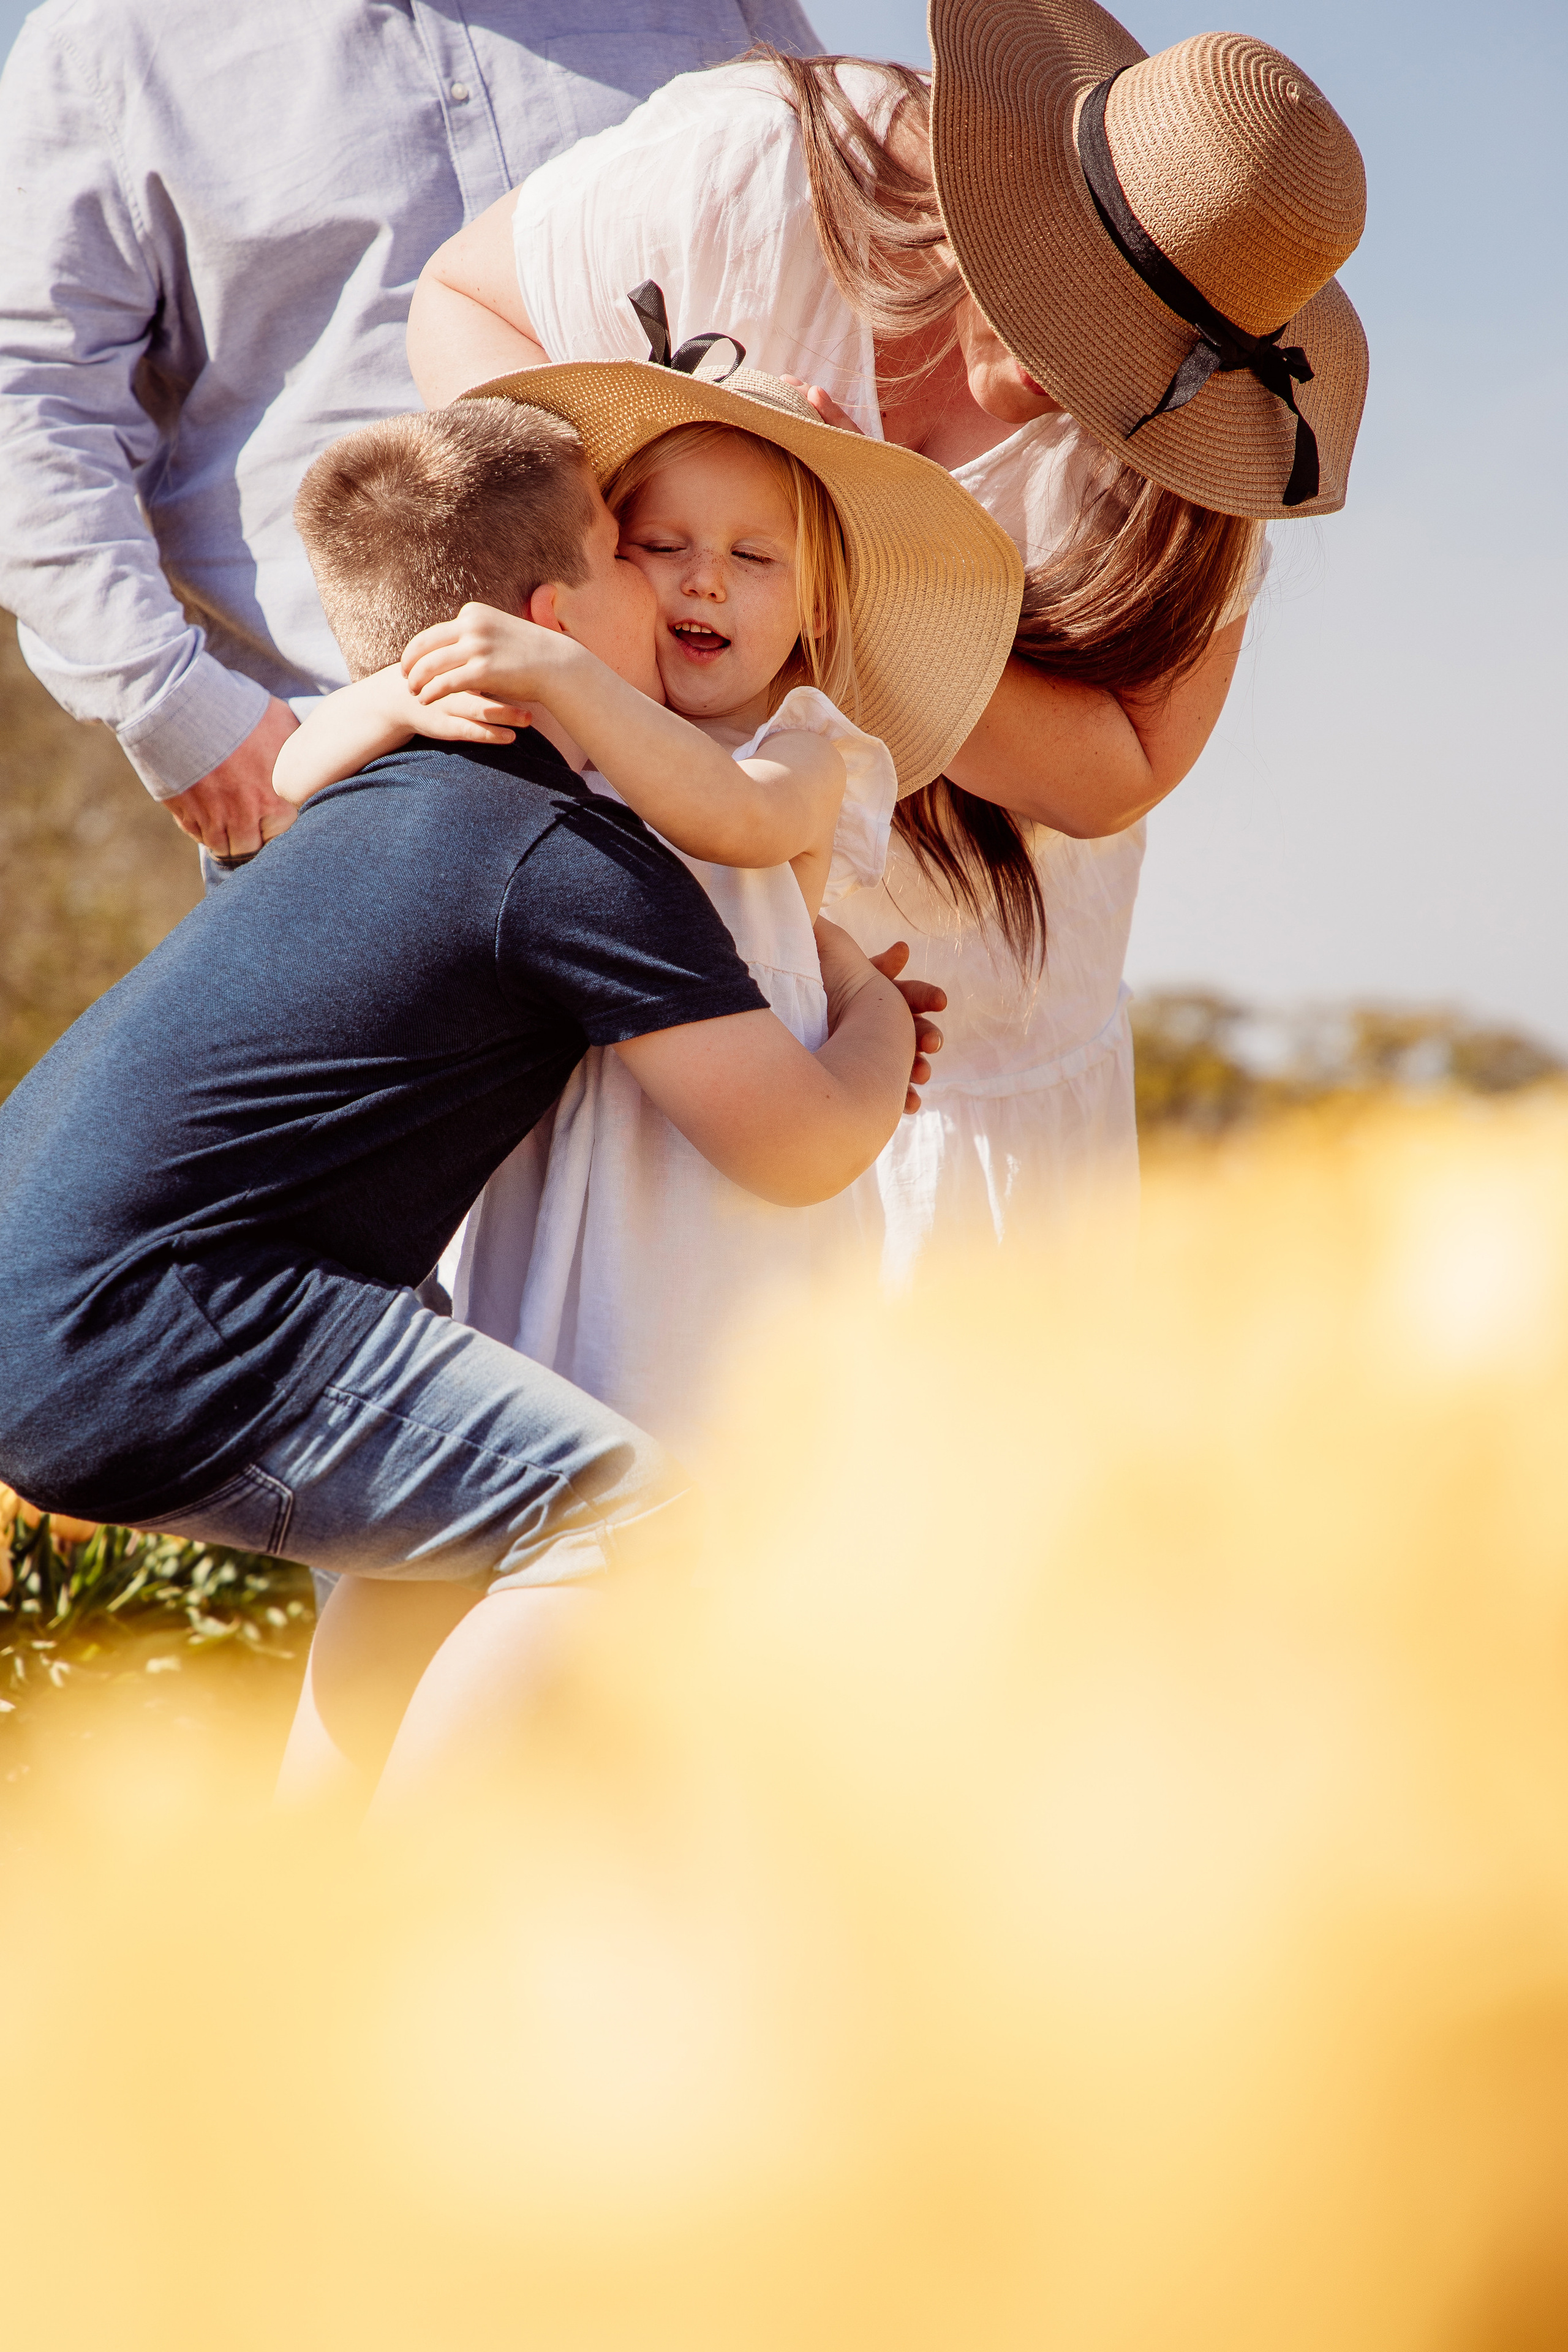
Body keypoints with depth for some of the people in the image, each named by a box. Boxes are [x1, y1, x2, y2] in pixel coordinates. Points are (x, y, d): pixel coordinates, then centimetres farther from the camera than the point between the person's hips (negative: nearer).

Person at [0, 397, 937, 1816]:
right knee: (621, 1512, -17)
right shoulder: (576, 864, -9)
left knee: (492, 1488, 27)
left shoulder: (382, 801, 20)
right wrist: (870, 1014, 14)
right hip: (130, 1333, -10)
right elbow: (802, 1151, -8)